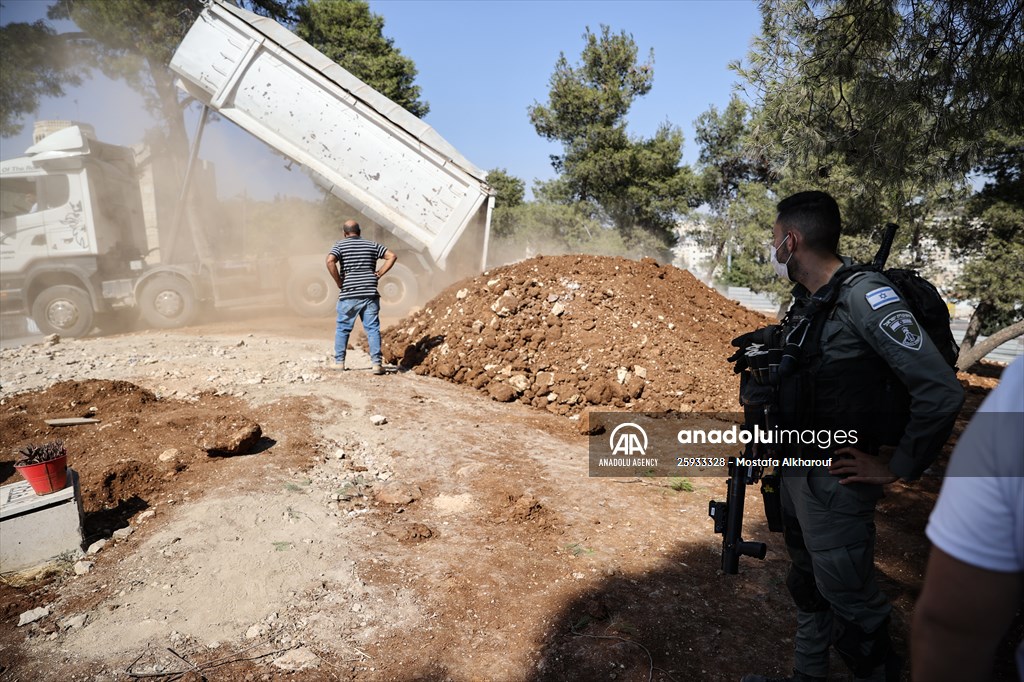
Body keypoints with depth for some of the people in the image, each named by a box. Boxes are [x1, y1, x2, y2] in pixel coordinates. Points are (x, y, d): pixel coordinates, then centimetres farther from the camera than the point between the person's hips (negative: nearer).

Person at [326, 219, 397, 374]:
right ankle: (376, 363, -4)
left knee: (342, 328, 11)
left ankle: (339, 361, 15)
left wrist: (339, 283, -5)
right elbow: (392, 256, 6)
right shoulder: (372, 245, 12)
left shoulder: (340, 245, 3)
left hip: (348, 295, -2)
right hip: (370, 294, 2)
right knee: (373, 328, 2)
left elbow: (330, 261, -14)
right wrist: (379, 274, 4)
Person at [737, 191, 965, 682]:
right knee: (808, 586, 23)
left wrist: (896, 467, -17)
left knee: (848, 600, 4)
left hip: (835, 481, -9)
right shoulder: (806, 301, 6)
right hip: (795, 471, 9)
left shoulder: (863, 295, -20)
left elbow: (941, 391, -24)